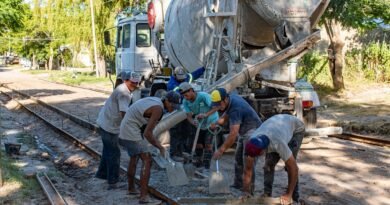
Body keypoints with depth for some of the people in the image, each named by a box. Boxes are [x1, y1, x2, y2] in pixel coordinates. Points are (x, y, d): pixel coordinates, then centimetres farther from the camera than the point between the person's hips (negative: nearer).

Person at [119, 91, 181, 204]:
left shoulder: (155, 100, 8)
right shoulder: (158, 109, -21)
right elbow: (147, 134, -24)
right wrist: (160, 147, -16)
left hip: (125, 130, 10)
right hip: (132, 132, -10)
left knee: (134, 158, 25)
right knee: (147, 161, -11)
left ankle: (131, 188, 41)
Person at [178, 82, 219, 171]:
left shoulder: (203, 96, -32)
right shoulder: (185, 102, -16)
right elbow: (189, 115, -20)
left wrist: (206, 114, -54)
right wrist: (192, 122, -43)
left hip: (211, 121, -5)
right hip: (200, 124, 5)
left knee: (208, 144, -11)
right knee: (197, 143, 8)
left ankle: (206, 167, -5)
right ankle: (198, 162, 29)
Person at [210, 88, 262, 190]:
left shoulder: (235, 109, -31)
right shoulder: (231, 98, -4)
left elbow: (233, 134, -34)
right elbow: (226, 114, 16)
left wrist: (221, 150, -31)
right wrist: (217, 123, -2)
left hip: (253, 131, -10)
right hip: (244, 132, 10)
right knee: (239, 159, 13)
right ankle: (238, 184, 20)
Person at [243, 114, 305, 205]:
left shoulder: (278, 143, -47)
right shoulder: (252, 144, -29)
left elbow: (294, 168, -38)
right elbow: (248, 170, -16)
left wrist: (288, 195, -31)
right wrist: (245, 193, -16)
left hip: (296, 128, -5)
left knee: (289, 165, -18)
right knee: (268, 164, -9)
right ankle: (267, 195, 5)